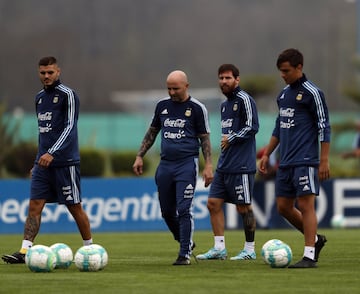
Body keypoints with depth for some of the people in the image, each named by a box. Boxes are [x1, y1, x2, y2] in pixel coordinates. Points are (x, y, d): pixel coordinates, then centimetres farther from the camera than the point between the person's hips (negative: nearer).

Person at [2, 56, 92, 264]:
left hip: (65, 161, -6)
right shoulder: (40, 98, 15)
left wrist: (52, 153, -26)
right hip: (43, 161, 6)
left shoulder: (68, 95, -8)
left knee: (75, 207, 2)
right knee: (35, 206, -4)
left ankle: (90, 249, 17)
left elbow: (70, 127, -17)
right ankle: (24, 251, -10)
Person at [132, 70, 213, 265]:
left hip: (187, 163, -5)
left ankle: (185, 254, -6)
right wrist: (140, 156, 14)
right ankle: (186, 243, 30)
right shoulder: (162, 105, 10)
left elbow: (205, 139, -1)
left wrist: (208, 166, -8)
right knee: (167, 212, 9)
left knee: (183, 210, -12)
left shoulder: (197, 108, -3)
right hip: (165, 164, 5)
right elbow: (152, 132, 20)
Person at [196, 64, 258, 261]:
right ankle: (219, 248, 7)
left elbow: (252, 127, -16)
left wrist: (231, 139, -12)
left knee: (243, 207, -3)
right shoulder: (225, 105, 19)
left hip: (242, 166, -9)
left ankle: (250, 250, 6)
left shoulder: (244, 100, -8)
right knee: (213, 203, 3)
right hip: (224, 166, 9)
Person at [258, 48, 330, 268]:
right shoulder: (284, 94, 15)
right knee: (284, 207, 8)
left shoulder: (312, 93, -8)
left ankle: (309, 256, -7)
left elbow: (324, 128, -10)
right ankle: (316, 239, 24)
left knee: (305, 205, -9)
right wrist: (267, 154, 21)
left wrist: (324, 161, -14)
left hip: (306, 161, -8)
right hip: (286, 163, 8)